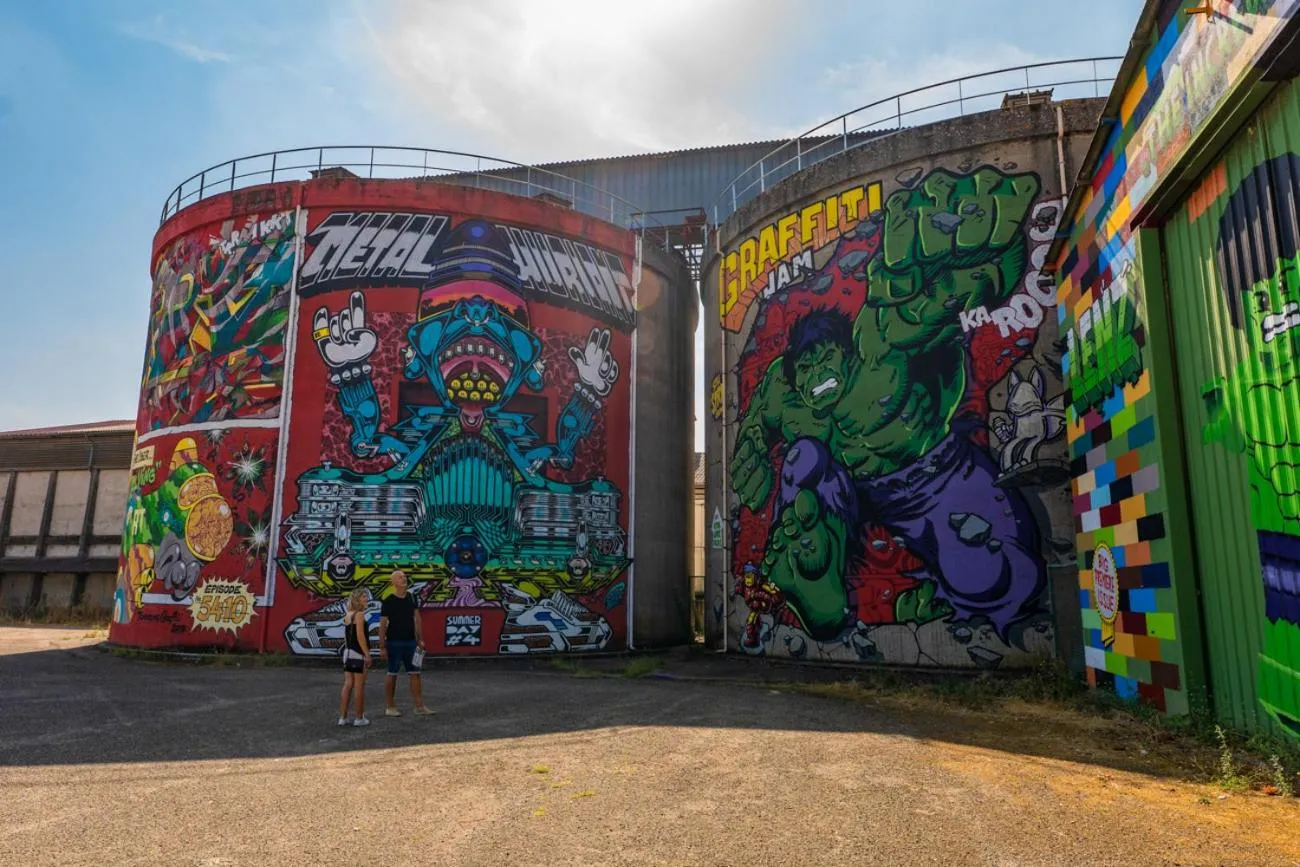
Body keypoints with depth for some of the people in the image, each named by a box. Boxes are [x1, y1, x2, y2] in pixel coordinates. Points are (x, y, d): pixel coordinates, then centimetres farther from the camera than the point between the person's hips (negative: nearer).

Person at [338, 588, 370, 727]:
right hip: (358, 654, -8)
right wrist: (367, 654, -17)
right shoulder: (359, 614, -12)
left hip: (347, 653, 8)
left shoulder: (347, 615, 13)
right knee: (359, 686, -1)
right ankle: (359, 718, 5)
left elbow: (346, 636, 16)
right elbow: (360, 636, -18)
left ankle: (343, 717, 12)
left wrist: (348, 648, 20)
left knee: (347, 685, 10)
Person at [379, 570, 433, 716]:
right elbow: (382, 625, -8)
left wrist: (420, 639, 7)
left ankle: (419, 706, 5)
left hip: (410, 642, 5)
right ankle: (390, 707, 14)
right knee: (392, 674, 4)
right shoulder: (388, 602, -7)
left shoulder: (412, 598, 7)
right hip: (394, 642, -5)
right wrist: (382, 647, -12)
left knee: (415, 673, 3)